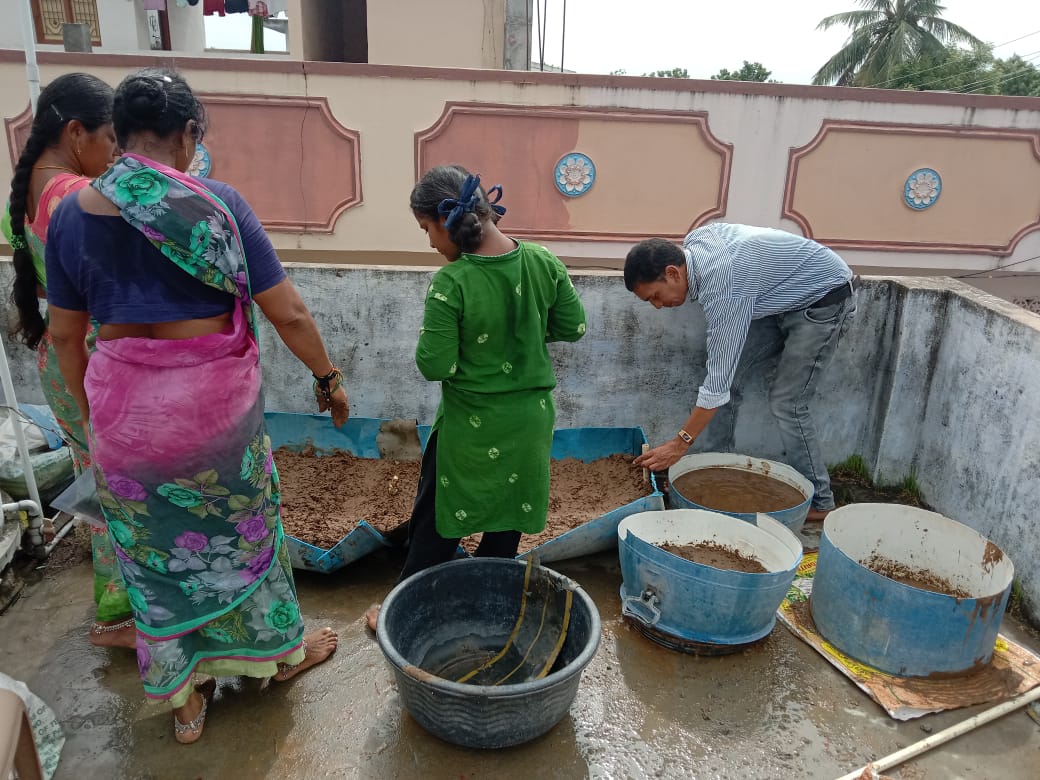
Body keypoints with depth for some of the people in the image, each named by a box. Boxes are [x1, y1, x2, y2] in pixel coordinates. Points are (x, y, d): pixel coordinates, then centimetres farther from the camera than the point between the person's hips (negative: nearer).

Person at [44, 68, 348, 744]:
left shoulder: (73, 213, -1)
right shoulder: (218, 203, -11)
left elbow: (65, 333, 6)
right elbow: (288, 313, -11)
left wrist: (90, 409, 20)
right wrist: (328, 378, 3)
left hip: (125, 402, 3)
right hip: (215, 396, -2)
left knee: (154, 544, 18)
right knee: (241, 523, 19)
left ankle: (184, 698, 35)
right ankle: (278, 649, 42)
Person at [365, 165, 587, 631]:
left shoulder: (451, 284, -22)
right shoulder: (543, 262, -8)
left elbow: (434, 366, -18)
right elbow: (573, 327, 1)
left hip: (471, 426, -4)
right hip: (531, 418, 5)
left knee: (435, 522, 15)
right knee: (507, 520, 21)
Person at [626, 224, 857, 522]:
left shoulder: (723, 286, -35)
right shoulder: (694, 240, -11)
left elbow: (719, 380, -32)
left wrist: (680, 443, -27)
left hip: (826, 299, -9)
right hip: (790, 294, 9)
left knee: (787, 403, -11)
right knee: (723, 364, 0)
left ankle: (818, 502, 3)